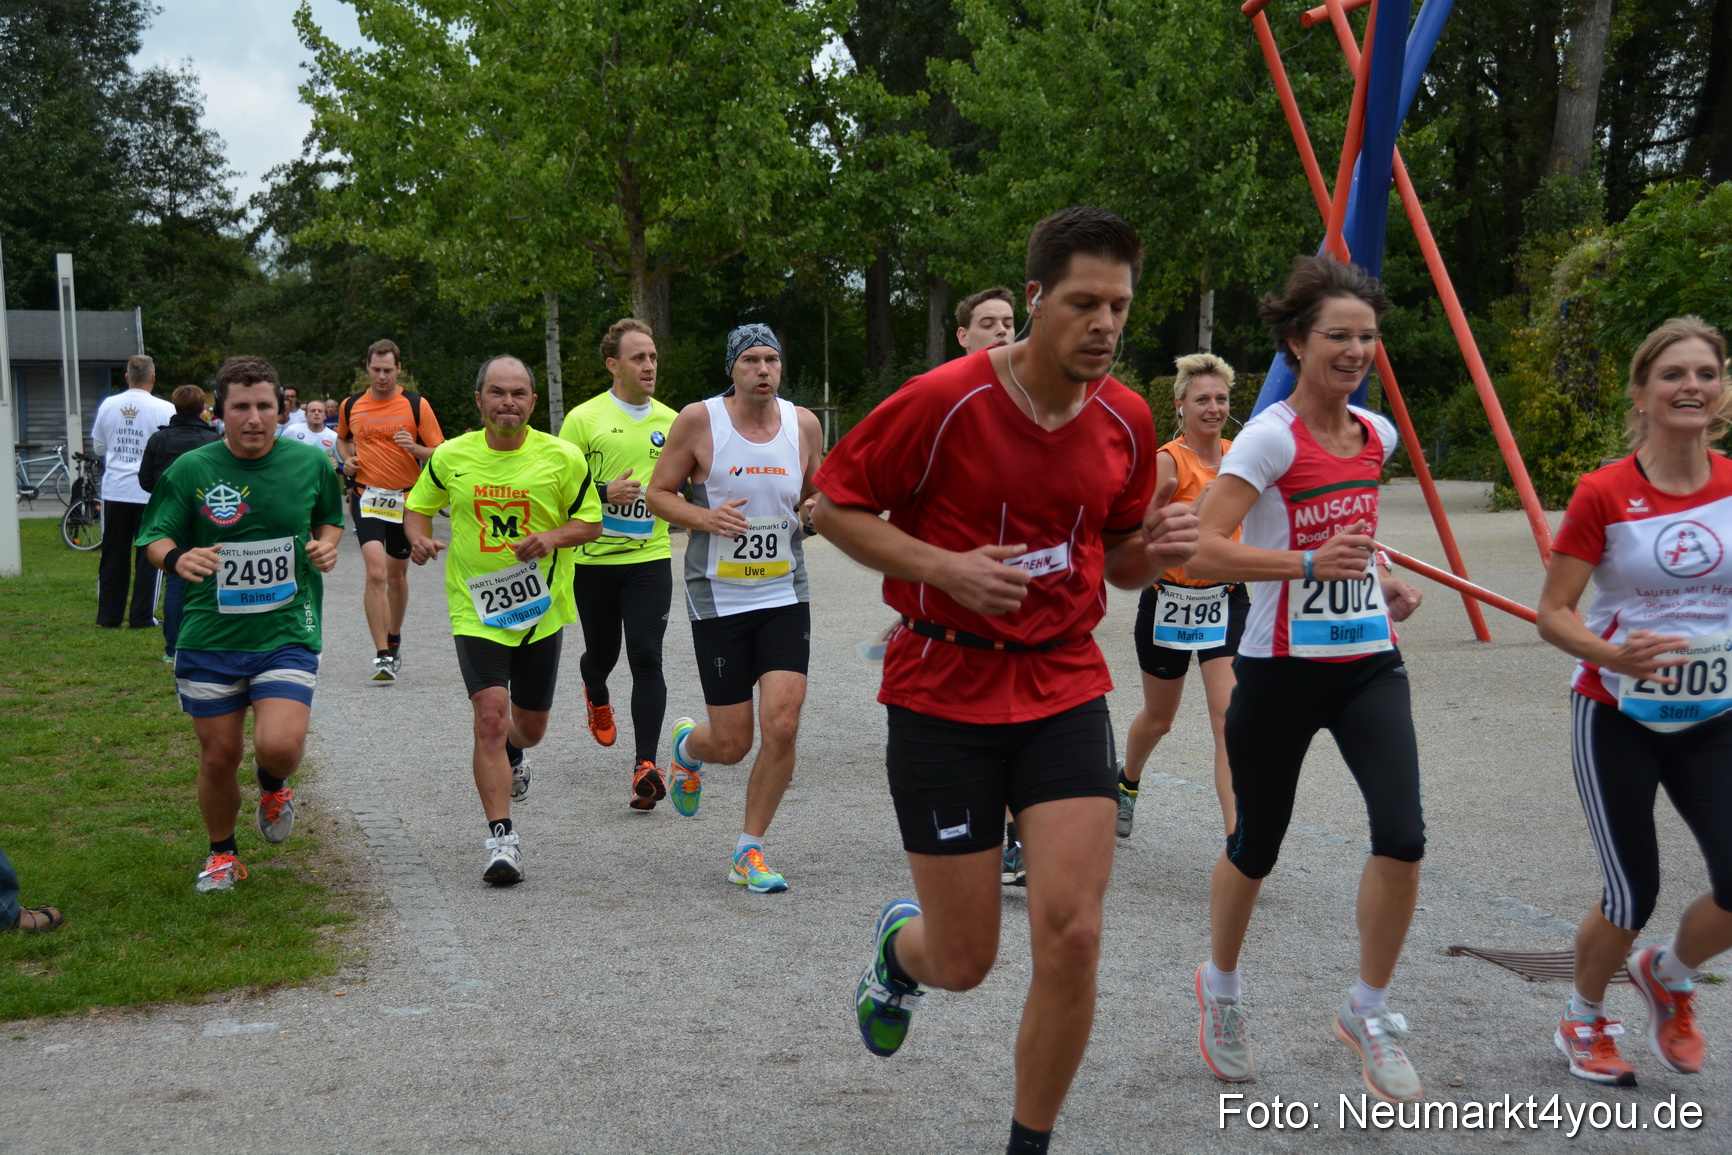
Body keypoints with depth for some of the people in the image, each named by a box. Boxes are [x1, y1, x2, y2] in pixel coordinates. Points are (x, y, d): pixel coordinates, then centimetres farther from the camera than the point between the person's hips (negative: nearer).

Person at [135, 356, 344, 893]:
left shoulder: (311, 463, 1)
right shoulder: (189, 470, -4)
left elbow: (331, 517, 19)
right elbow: (154, 539, 1)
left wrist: (327, 544, -3)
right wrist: (176, 557, -22)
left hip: (287, 633, 0)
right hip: (209, 639, 1)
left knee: (280, 745, -19)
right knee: (219, 756, 8)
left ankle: (273, 785, 19)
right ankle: (222, 853, 35)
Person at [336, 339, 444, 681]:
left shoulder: (417, 406, -3)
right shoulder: (351, 406, 4)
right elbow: (342, 438, 25)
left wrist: (414, 447, -23)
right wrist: (347, 459, 4)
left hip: (406, 499, 1)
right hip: (367, 498, -1)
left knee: (397, 574, 14)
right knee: (376, 573, -16)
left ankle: (394, 640, 36)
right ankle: (383, 656, -18)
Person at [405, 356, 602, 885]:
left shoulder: (561, 458, -5)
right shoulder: (451, 457, -2)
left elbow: (590, 521, 3)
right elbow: (418, 506, 13)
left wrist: (552, 537, -17)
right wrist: (418, 538, -9)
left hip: (541, 609, 1)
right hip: (475, 609, -1)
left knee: (530, 727, 13)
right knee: (491, 716, -17)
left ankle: (511, 755, 53)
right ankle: (501, 838, -10)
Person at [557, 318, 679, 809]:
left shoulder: (669, 420, 8)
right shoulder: (584, 418, -4)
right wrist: (606, 493, -18)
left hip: (650, 557, 1)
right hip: (594, 559, -1)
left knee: (646, 657, -11)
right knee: (602, 653, 14)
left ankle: (646, 765, -12)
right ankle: (597, 697, 52)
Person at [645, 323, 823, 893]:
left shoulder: (804, 424, 3)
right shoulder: (699, 420, -6)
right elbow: (658, 493, 1)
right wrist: (705, 517, -17)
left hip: (784, 595, 2)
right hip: (718, 601, -2)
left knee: (782, 726, -11)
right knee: (732, 744, 1)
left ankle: (749, 851, 8)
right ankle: (687, 745, 41)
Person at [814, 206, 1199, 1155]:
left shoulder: (1126, 421, 2)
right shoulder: (943, 400, -14)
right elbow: (833, 507, -7)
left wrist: (1155, 545, -8)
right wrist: (947, 568, -20)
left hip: (1065, 686, 4)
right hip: (944, 692, -3)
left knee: (1071, 932, -10)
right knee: (964, 963, 2)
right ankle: (902, 944, 42)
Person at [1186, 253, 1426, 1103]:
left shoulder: (1376, 435, 6)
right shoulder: (1270, 437, -14)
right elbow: (1200, 553, -24)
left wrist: (1383, 580, 11)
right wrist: (1310, 563, -33)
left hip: (1368, 663, 5)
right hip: (1281, 671, -5)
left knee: (1402, 835, -12)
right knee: (1256, 847, 9)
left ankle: (1368, 1013, 8)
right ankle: (1220, 987, 38)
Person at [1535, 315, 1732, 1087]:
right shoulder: (1604, 494, -12)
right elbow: (1553, 614, -11)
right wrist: (1614, 655, -29)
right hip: (1618, 716, -3)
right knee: (1633, 898, 2)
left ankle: (1668, 975, 24)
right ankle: (1583, 1021, 31)